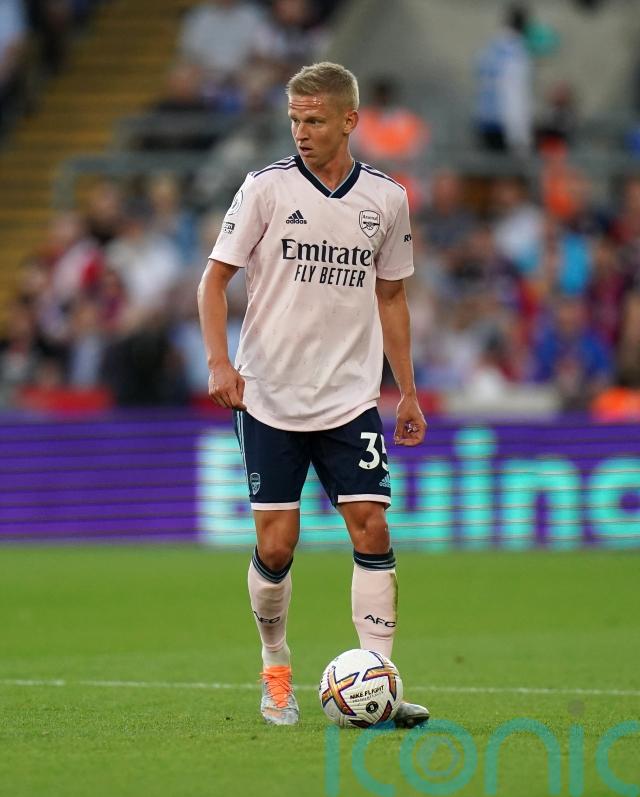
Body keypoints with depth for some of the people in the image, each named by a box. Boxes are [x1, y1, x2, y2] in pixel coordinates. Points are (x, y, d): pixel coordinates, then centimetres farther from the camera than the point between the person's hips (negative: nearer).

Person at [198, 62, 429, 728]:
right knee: (275, 547, -2)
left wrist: (408, 392, 15)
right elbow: (216, 278, -1)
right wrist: (219, 361, -15)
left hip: (350, 397, 2)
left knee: (371, 529, -9)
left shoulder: (386, 199, 5)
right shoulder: (267, 187, -4)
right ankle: (275, 668, 21)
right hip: (270, 398, -2)